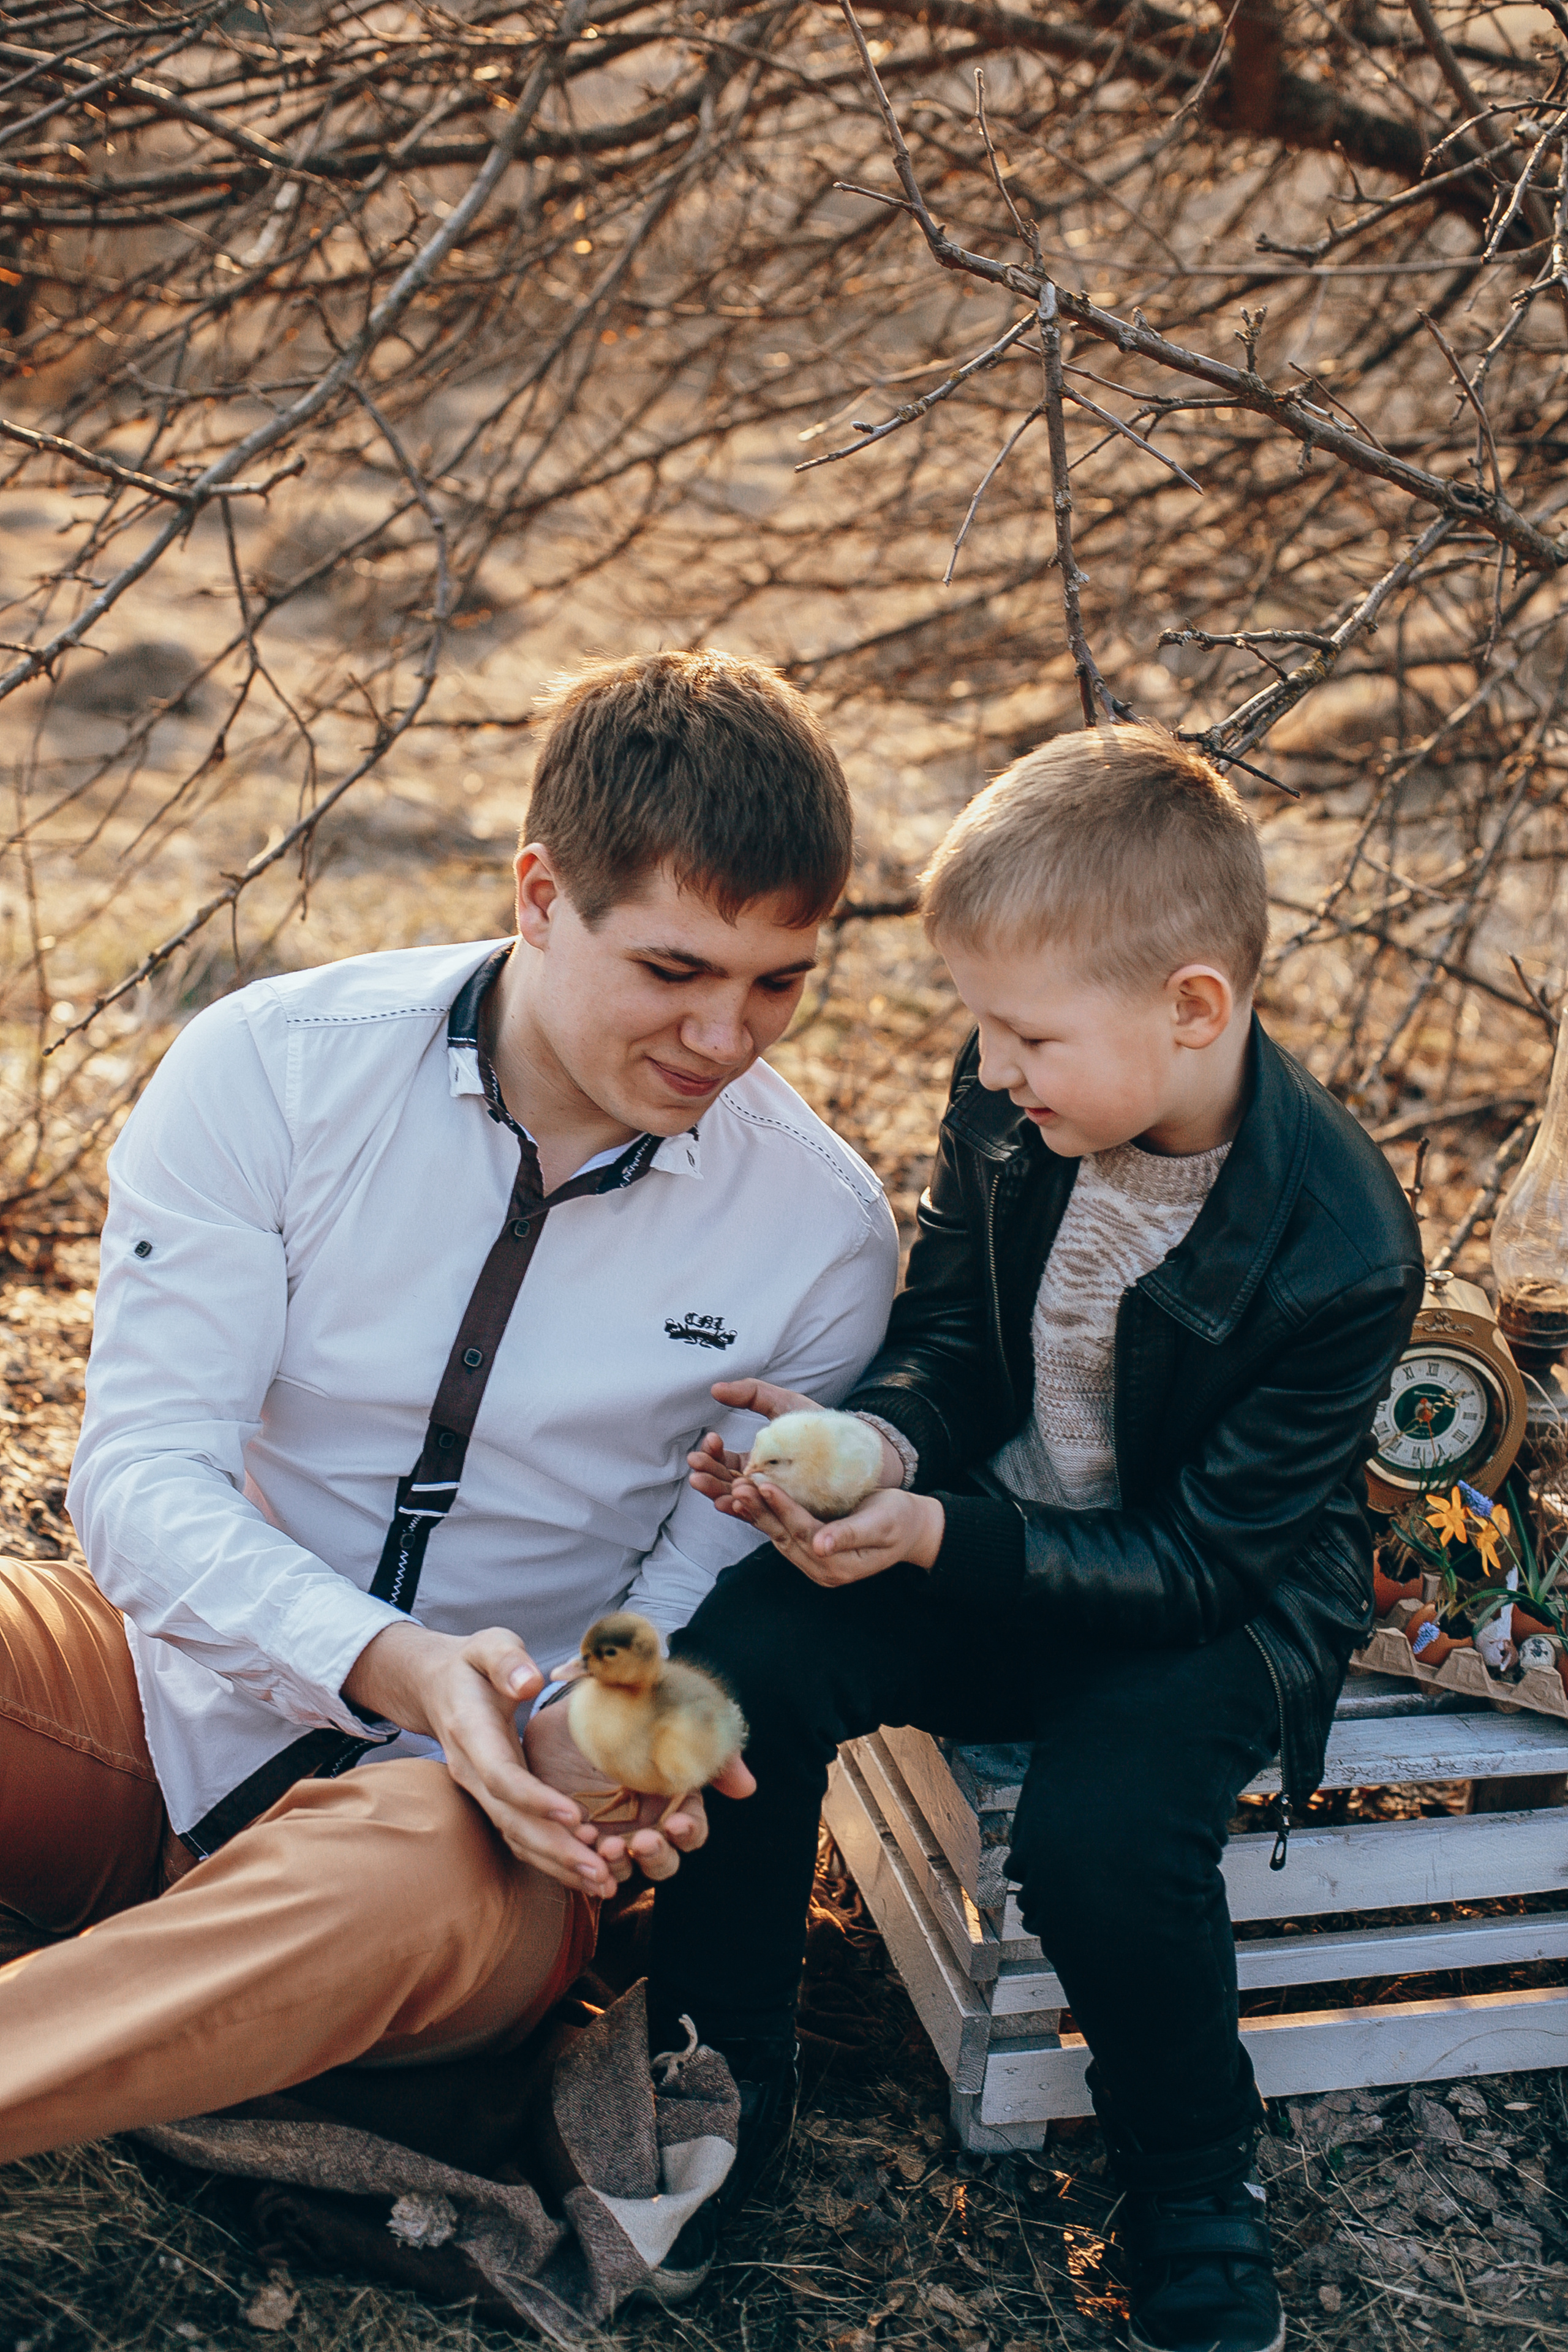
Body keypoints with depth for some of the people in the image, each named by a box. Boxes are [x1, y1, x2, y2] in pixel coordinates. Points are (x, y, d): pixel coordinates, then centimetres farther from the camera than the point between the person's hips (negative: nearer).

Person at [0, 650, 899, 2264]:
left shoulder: (820, 1235, -7)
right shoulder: (270, 1068, -9)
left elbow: (709, 1593, -1)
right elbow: (140, 1469, -13)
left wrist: (592, 1734, -25)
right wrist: (391, 1664, -30)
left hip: (468, 1795, -1)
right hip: (182, 1688, 2)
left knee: (421, 1880, -37)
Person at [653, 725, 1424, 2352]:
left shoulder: (1338, 1254, -27)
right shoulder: (1009, 1106, -11)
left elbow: (1202, 1555, -22)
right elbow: (946, 1334, 2)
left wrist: (940, 1536, -31)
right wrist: (877, 1439, -21)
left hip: (1213, 1595, -5)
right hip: (993, 1523, 5)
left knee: (1101, 1828, -32)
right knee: (737, 1667, -20)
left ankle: (1193, 2187, 1)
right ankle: (719, 2085, 3)